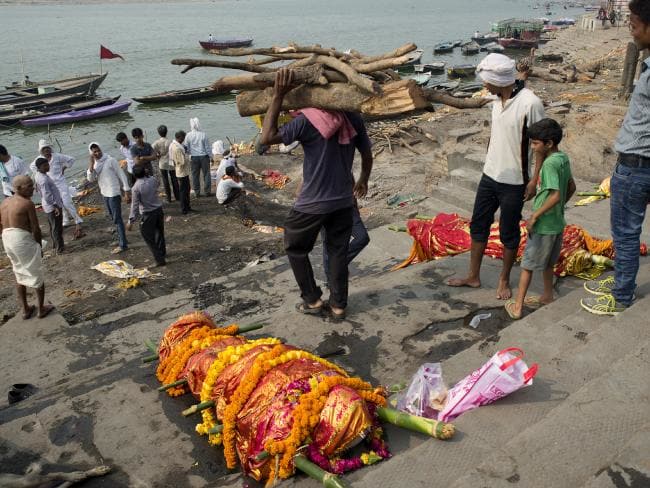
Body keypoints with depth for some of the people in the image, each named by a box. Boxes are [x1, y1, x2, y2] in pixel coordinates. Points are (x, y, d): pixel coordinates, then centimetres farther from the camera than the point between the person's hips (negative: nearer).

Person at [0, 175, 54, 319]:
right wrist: (39, 247, 1)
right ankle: (41, 309, 20)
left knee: (20, 275, 22)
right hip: (24, 241, -7)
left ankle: (25, 310, 28)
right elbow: (36, 229, -12)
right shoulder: (28, 204, -13)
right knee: (36, 275, 10)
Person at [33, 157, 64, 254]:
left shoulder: (38, 174, 5)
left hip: (48, 206, 10)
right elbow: (47, 195, -28)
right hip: (53, 206, -10)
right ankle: (59, 248, 10)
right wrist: (55, 206, -24)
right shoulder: (43, 179, -26)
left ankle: (55, 245, 33)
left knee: (53, 227, 21)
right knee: (57, 228, 1)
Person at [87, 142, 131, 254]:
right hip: (105, 194, 7)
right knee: (114, 218, 17)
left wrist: (127, 191, -14)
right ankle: (121, 239, 31)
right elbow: (90, 179, -4)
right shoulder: (94, 164, 6)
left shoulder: (110, 160, -14)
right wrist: (91, 164, -16)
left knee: (117, 219, -6)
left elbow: (121, 175, -12)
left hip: (114, 194, -7)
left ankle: (123, 244, -2)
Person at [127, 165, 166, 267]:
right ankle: (162, 252, 45)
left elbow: (135, 206, -18)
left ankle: (160, 260, 4)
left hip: (148, 214, -6)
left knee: (149, 238, 6)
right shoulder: (153, 180, -6)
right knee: (159, 232, 26)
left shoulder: (136, 188, -19)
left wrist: (131, 221, -11)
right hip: (159, 209, 6)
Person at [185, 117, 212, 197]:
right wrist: (209, 156, 8)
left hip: (194, 157, 2)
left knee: (195, 175, 10)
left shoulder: (188, 135, -6)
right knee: (206, 174, 7)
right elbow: (207, 147, -4)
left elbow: (186, 148, 1)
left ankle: (197, 192, 13)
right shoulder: (203, 134, -10)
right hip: (204, 156, -1)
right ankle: (207, 191, 7)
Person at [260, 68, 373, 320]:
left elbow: (267, 138, -19)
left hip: (313, 202, -5)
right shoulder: (353, 119, -1)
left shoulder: (308, 119, -17)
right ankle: (338, 305, 23)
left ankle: (312, 300, 21)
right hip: (343, 200, 5)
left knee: (295, 248, 17)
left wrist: (278, 96, -20)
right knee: (338, 251, 16)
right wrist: (363, 181, 29)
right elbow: (367, 155, 10)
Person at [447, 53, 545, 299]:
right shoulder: (497, 100, 3)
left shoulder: (530, 103, -19)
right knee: (478, 225, 14)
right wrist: (490, 164, 18)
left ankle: (504, 280, 27)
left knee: (509, 233, 8)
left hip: (514, 182, -7)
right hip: (489, 176, 7)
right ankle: (473, 276, 28)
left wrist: (534, 180, -15)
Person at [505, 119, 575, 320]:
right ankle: (547, 296, 39)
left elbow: (555, 195, -29)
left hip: (543, 225, -9)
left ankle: (517, 306, 7)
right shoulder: (563, 158, 4)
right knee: (547, 263, 24)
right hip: (557, 222, 9)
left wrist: (534, 216, -22)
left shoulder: (550, 163, -23)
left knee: (527, 265, 1)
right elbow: (571, 187, 14)